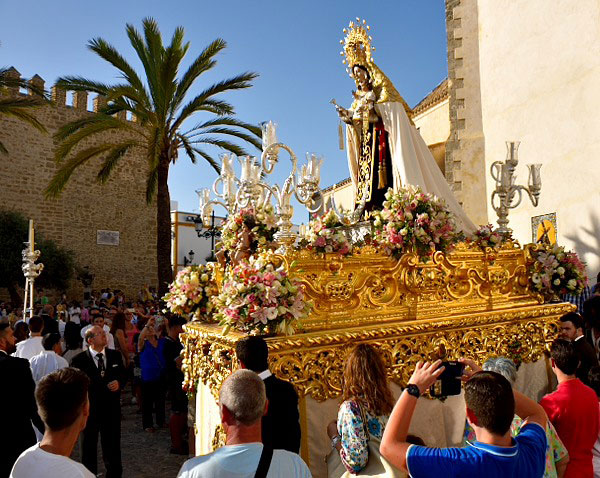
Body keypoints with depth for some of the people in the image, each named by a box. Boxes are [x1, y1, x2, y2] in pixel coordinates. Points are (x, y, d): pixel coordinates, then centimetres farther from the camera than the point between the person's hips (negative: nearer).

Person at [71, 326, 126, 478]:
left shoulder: (115, 355, 1)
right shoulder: (79, 359, -10)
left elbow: (122, 374, 9)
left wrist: (118, 382, -11)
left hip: (112, 408, 2)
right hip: (89, 409, -2)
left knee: (113, 445, 15)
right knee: (89, 446, 16)